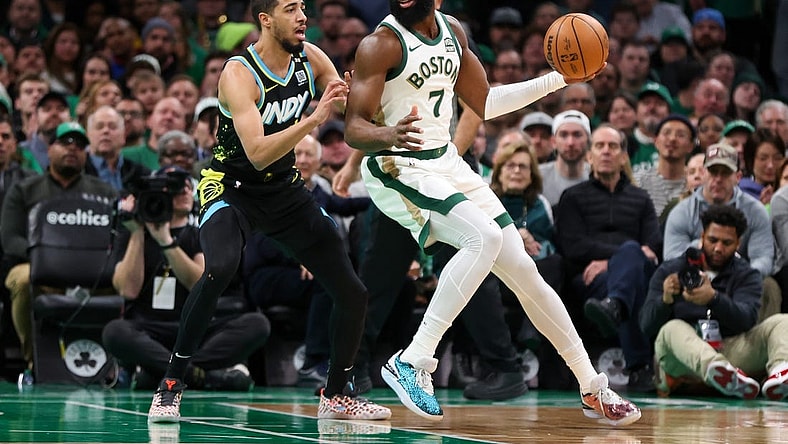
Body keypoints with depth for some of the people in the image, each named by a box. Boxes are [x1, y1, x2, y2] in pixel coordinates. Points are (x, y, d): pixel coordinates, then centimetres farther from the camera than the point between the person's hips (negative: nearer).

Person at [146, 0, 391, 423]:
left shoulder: (311, 59, -5)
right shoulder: (239, 74, -23)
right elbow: (258, 153, -33)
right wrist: (314, 119, -41)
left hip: (285, 190, 6)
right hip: (231, 186, -6)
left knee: (353, 293, 2)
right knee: (220, 268, -36)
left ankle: (336, 396, 23)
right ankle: (170, 385, -23)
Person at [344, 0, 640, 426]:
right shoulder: (381, 44, -14)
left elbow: (485, 103, 18)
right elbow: (353, 128, -18)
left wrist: (559, 79, 11)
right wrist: (387, 135, -41)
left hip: (446, 163, 7)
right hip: (398, 168, -7)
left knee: (523, 271, 4)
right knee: (485, 237, -30)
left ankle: (594, 390, 14)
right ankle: (412, 362, -25)